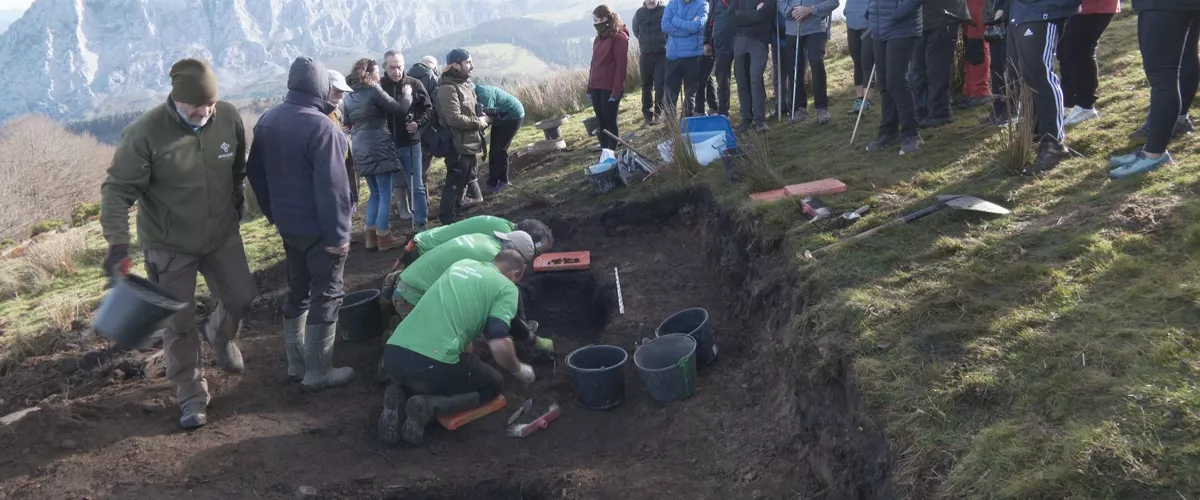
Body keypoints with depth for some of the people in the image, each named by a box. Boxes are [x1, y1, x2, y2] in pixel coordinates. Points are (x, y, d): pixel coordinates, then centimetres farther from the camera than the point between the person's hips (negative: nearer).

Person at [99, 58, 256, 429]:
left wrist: (237, 200, 19)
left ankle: (221, 335, 48)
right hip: (169, 246, -4)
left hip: (222, 235, 4)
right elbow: (117, 191, -20)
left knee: (241, 297, 15)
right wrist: (118, 243, -29)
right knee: (178, 323, 4)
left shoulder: (229, 118, -13)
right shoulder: (145, 133, -25)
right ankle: (191, 393, 22)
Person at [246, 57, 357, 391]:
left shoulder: (267, 120, 5)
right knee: (326, 297, 3)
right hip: (319, 228, -8)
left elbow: (255, 173, 13)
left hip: (288, 224, 8)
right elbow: (331, 186, -24)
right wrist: (338, 232, -18)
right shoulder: (321, 127, -22)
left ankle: (296, 365, 27)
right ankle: (318, 373, 9)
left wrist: (274, 213, 22)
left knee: (298, 293, 18)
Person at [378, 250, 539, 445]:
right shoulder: (507, 287, 6)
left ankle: (397, 395, 7)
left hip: (393, 356, 6)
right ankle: (430, 406, -3)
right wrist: (519, 370, 11)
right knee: (494, 384, 22)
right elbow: (499, 345, -9)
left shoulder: (462, 264, 25)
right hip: (433, 365, -6)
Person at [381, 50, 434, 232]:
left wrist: (418, 123, -13)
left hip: (410, 143, 0)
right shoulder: (379, 86, -4)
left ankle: (421, 223, 15)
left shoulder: (415, 84, -3)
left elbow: (428, 109, 3)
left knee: (417, 186, 6)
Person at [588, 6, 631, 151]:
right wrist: (590, 86, 12)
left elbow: (622, 66, -14)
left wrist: (616, 91, -18)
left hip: (610, 88, -7)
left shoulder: (619, 38, -9)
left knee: (610, 122, -1)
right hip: (596, 88, 7)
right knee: (601, 122, 8)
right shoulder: (599, 38, 15)